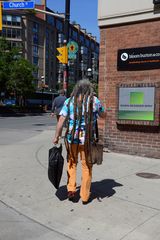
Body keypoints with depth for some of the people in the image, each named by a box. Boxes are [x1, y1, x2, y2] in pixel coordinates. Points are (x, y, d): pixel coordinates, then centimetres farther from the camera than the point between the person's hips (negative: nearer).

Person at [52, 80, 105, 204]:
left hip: (71, 137, 1)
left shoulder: (69, 101, 1)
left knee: (72, 163, 21)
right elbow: (103, 115, 15)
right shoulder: (94, 100, 0)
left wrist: (56, 137, 1)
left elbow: (61, 120, -5)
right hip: (87, 139, -1)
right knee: (87, 166, 11)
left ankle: (71, 189, 13)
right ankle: (85, 196, 18)